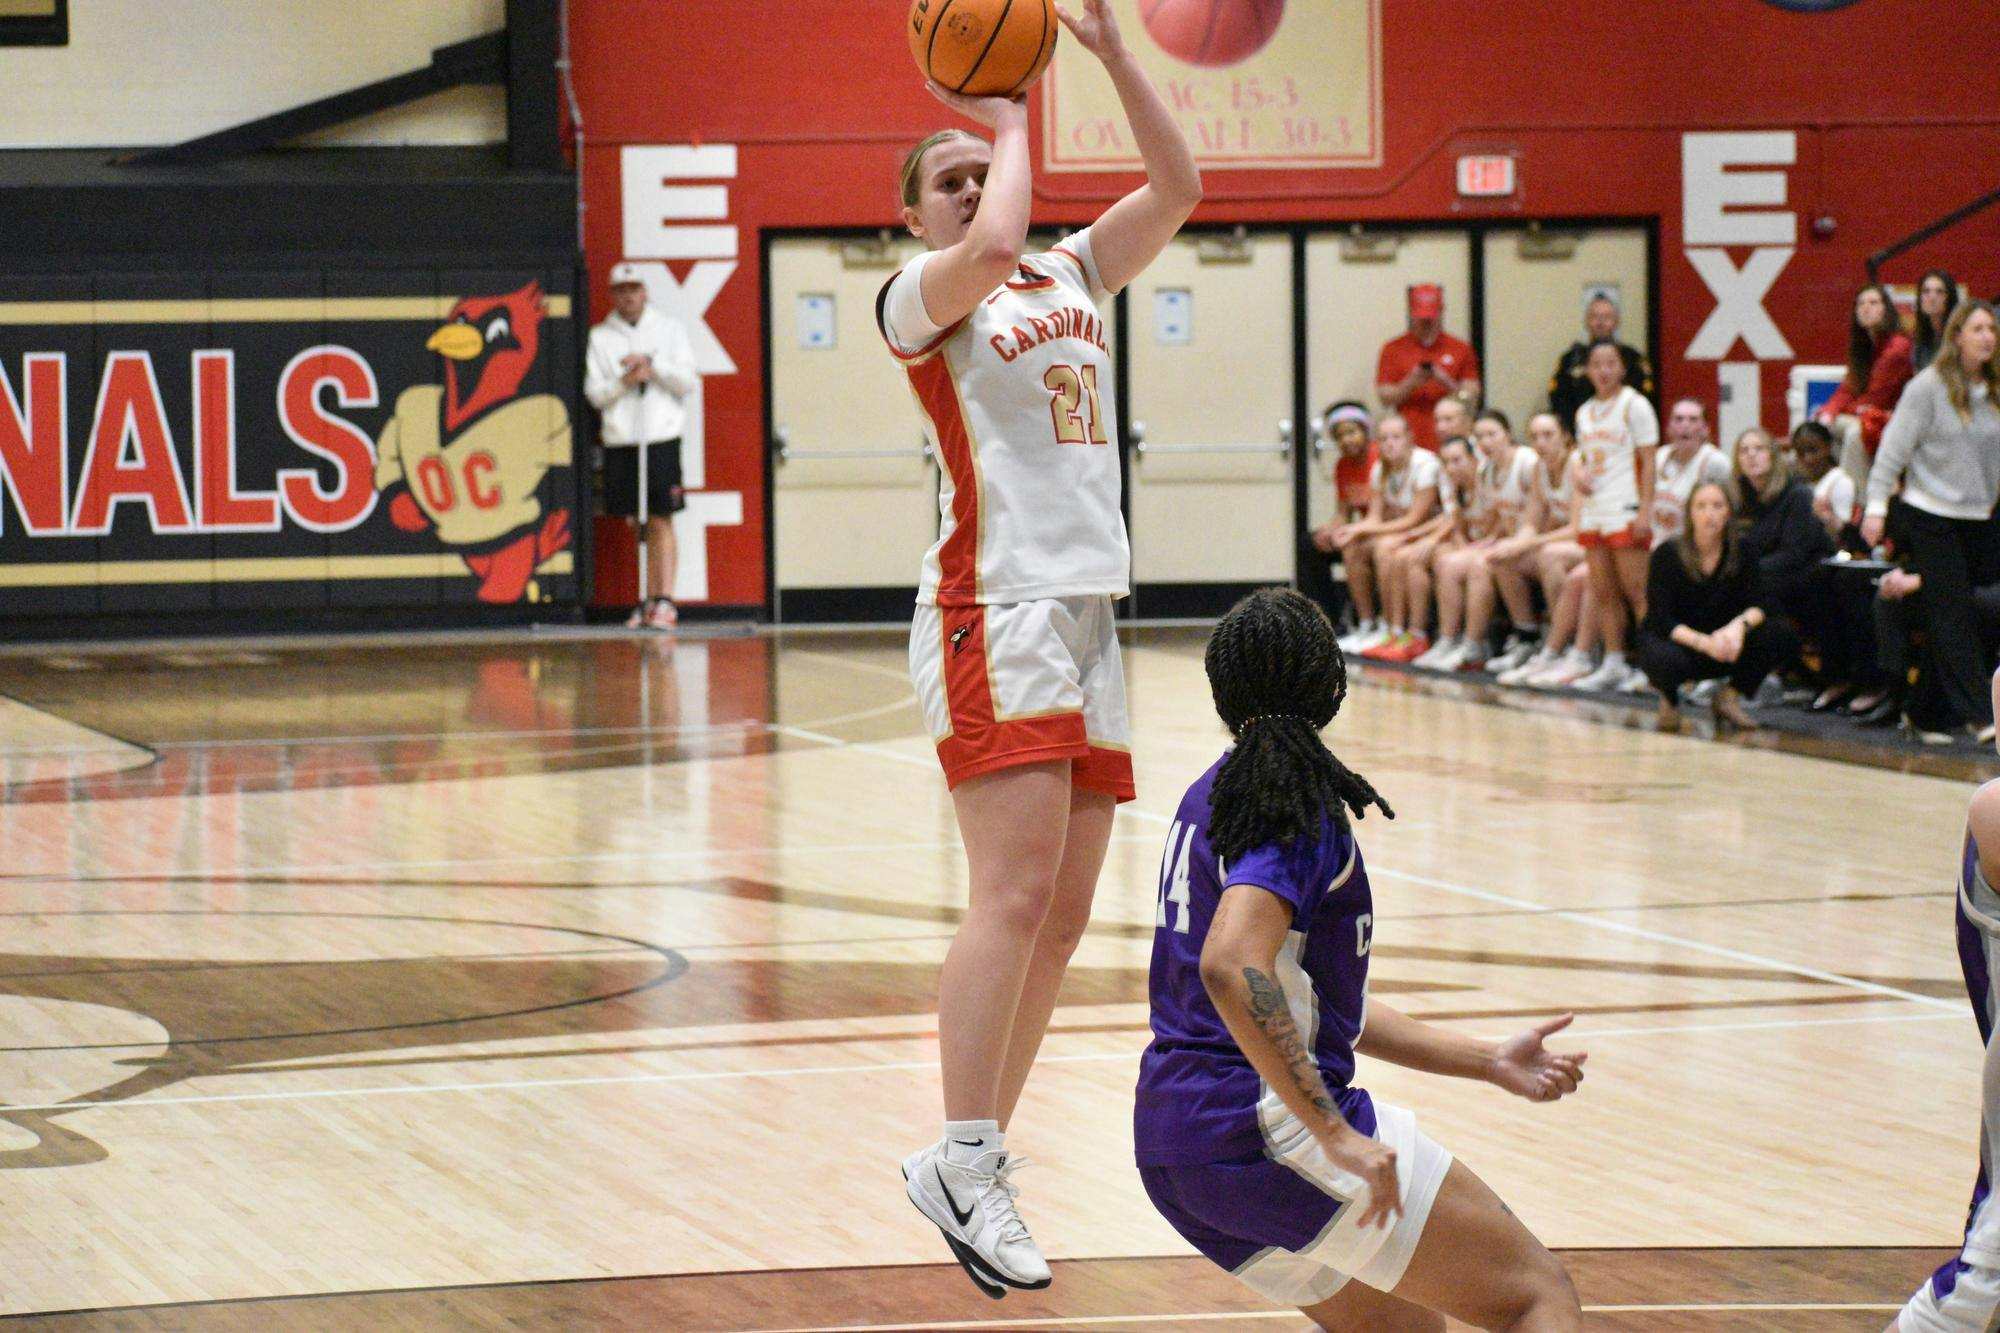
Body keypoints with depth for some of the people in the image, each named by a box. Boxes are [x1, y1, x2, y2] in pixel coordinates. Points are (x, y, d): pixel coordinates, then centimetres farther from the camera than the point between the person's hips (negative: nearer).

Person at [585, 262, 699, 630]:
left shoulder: (669, 330, 8)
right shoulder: (600, 337, 11)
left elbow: (689, 383, 1)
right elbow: (594, 392, 4)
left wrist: (652, 365, -10)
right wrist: (624, 382, -13)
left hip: (661, 437, -2)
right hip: (620, 441, 2)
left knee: (660, 520, -8)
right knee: (638, 524, 3)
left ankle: (665, 601, -11)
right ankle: (647, 600, 8)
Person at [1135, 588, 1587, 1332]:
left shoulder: (1214, 796, 17)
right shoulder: (1296, 798, -12)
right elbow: (1231, 968, -28)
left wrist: (1488, 1062, 20)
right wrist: (1334, 1132, -27)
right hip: (1270, 1130, -9)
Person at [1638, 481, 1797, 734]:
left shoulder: (1740, 552, -8)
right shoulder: (1667, 555, -17)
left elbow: (1757, 606, -12)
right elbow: (1661, 621, -20)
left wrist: (1740, 625, -36)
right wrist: (1702, 642, -37)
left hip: (1719, 643, 3)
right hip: (1672, 640, -3)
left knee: (1780, 638, -22)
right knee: (1668, 662, -40)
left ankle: (1730, 697, 1)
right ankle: (1669, 699, -2)